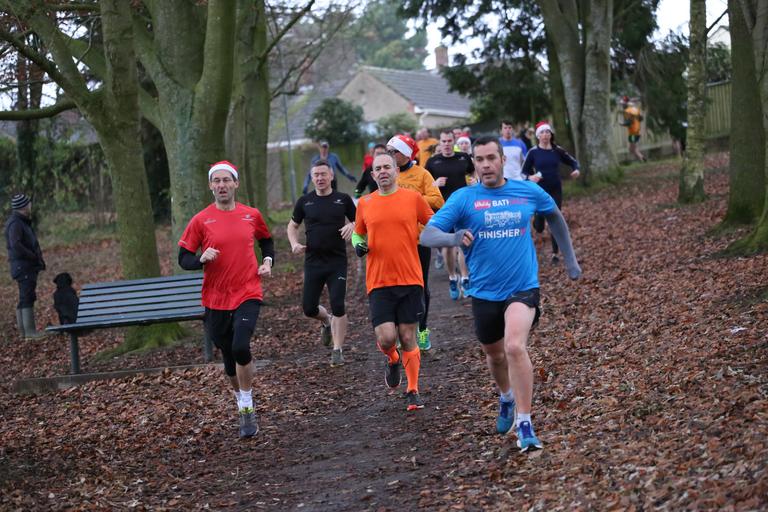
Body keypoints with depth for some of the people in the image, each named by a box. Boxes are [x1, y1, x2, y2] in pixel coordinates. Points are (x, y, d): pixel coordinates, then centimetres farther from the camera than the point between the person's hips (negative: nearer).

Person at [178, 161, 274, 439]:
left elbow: (266, 240, 23)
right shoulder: (201, 220, -2)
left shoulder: (252, 215, 4)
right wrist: (202, 259, -20)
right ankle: (243, 404, 34)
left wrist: (267, 261, 5)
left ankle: (247, 408, -6)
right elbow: (183, 259, 0)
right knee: (229, 358, 9)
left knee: (240, 347, -22)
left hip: (248, 295, -1)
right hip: (215, 299, 1)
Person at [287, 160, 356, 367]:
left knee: (338, 306, -10)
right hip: (313, 262, 2)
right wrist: (294, 244, -2)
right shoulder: (305, 201, 5)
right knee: (308, 308, 2)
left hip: (337, 262, -2)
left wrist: (351, 226, -11)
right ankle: (326, 321, 37)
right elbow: (292, 225, 17)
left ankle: (337, 350, 1)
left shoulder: (343, 199, 2)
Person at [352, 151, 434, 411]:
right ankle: (392, 360, 24)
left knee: (408, 338, 3)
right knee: (386, 337, -11)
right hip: (379, 282, 1)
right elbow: (357, 233, 20)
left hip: (410, 280, -1)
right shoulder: (364, 203, 6)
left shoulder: (413, 197, 1)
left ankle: (413, 391, 18)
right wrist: (358, 245, -1)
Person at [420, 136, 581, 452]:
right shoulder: (463, 198, -6)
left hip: (523, 287, -2)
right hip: (484, 292, 2)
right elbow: (427, 235, -14)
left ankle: (525, 425, -19)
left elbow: (554, 215, 20)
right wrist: (452, 238, -36)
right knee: (494, 355, 19)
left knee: (515, 347, -25)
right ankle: (507, 399, 52)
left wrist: (570, 259, 22)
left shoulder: (528, 192, -1)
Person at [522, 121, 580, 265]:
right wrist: (529, 177, -21)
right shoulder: (533, 152, -5)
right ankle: (538, 224, 41)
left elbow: (572, 161, 10)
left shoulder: (557, 151, -1)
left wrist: (576, 170, -12)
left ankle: (555, 254, 9)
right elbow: (524, 172, 1)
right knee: (539, 226, 3)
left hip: (556, 190, 1)